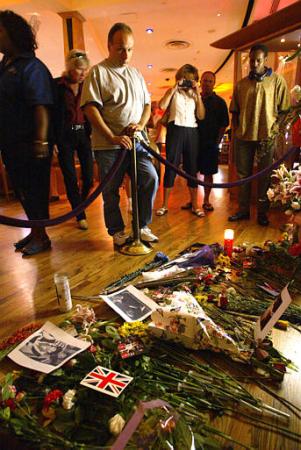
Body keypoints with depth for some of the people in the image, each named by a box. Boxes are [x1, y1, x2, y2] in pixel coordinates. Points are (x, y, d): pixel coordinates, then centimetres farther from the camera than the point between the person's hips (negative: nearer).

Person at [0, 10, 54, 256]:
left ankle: (41, 236, 15)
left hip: (29, 144, -8)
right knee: (21, 189, 15)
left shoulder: (31, 66, -9)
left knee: (34, 189, 1)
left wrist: (41, 142, -27)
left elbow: (41, 106, -20)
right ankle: (34, 231, 29)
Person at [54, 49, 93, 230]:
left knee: (89, 176, 1)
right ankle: (80, 215, 12)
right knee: (70, 178, 0)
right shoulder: (57, 85, -4)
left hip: (84, 134, 3)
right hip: (64, 136, -3)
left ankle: (80, 203, 31)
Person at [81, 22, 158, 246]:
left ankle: (143, 226, 9)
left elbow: (147, 103, 19)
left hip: (136, 142, 5)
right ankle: (117, 231, 20)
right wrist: (112, 138, -20)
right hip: (108, 145, -4)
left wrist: (141, 124, -4)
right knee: (111, 191, 2)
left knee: (151, 179, -7)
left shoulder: (136, 74, 17)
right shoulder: (98, 72, -1)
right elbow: (91, 109, -11)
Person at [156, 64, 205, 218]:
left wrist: (198, 94, 0)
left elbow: (201, 116, 3)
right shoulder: (172, 92, 9)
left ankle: (194, 205, 11)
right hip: (175, 130, -3)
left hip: (192, 132, 3)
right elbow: (162, 106, -12)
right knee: (171, 166, -3)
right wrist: (174, 88, -8)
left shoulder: (195, 94, 16)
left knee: (192, 168, 4)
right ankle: (164, 205, 4)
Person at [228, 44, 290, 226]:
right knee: (243, 174, 6)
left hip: (266, 136, -3)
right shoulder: (241, 84, 11)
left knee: (264, 176, 2)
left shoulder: (277, 80, 2)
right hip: (244, 136, 3)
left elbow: (284, 110, 0)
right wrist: (236, 129, 5)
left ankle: (262, 212, 11)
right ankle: (243, 210, 15)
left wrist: (274, 132, -8)